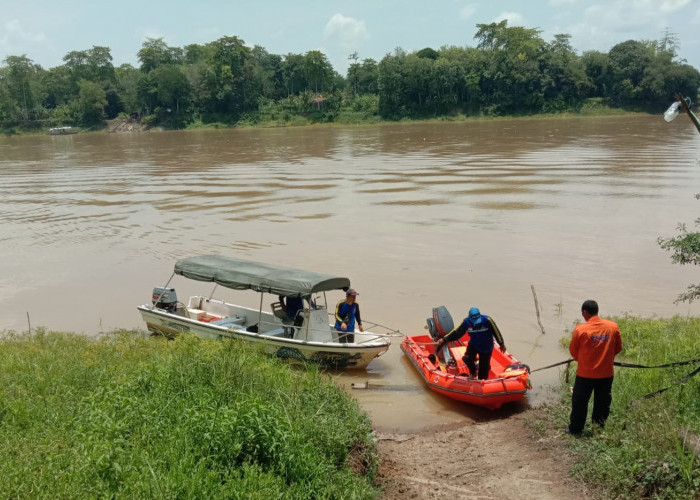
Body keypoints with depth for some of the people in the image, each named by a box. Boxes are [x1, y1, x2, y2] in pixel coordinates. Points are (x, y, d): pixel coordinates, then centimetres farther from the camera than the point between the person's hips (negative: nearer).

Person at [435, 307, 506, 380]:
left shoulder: (487, 320, -26)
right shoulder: (466, 322, -18)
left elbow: (496, 332, -13)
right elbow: (456, 333, -8)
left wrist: (502, 344, -4)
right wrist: (444, 339, -12)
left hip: (486, 347, -1)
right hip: (473, 344, 2)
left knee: (484, 367, 5)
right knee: (467, 358, -22)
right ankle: (473, 372, 10)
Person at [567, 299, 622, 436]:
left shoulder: (580, 330, -16)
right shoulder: (613, 327, -7)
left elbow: (573, 351, -5)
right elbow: (618, 348, 5)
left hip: (585, 374, -3)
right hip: (606, 373, 3)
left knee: (580, 402, 12)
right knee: (603, 402, 19)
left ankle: (575, 429, 22)